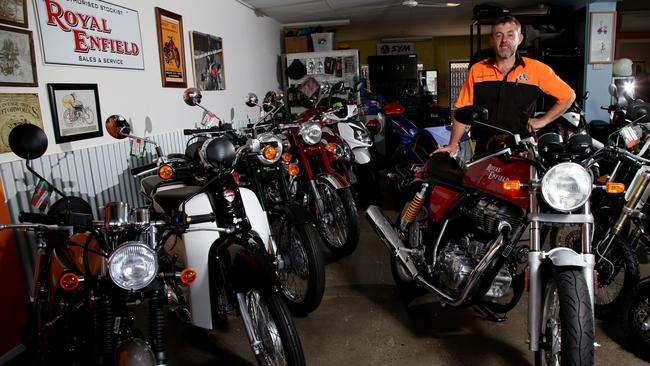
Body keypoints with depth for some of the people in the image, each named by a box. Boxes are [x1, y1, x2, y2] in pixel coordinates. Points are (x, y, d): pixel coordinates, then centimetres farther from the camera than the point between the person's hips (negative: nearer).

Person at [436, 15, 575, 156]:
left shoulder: (537, 69, 2)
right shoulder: (476, 70, 6)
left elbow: (569, 96, 10)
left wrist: (543, 120, 3)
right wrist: (453, 144, -3)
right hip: (484, 151, 1)